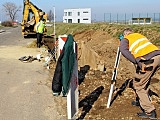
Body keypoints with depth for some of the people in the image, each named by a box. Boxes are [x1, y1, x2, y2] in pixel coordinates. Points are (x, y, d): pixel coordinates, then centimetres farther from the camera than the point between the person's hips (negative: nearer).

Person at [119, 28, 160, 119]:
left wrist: (136, 62, -14)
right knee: (145, 81, 27)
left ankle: (150, 112, 6)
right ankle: (141, 101, 41)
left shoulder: (125, 39, 13)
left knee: (138, 85, 7)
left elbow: (123, 50, -9)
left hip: (149, 60, -7)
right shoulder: (139, 35, 31)